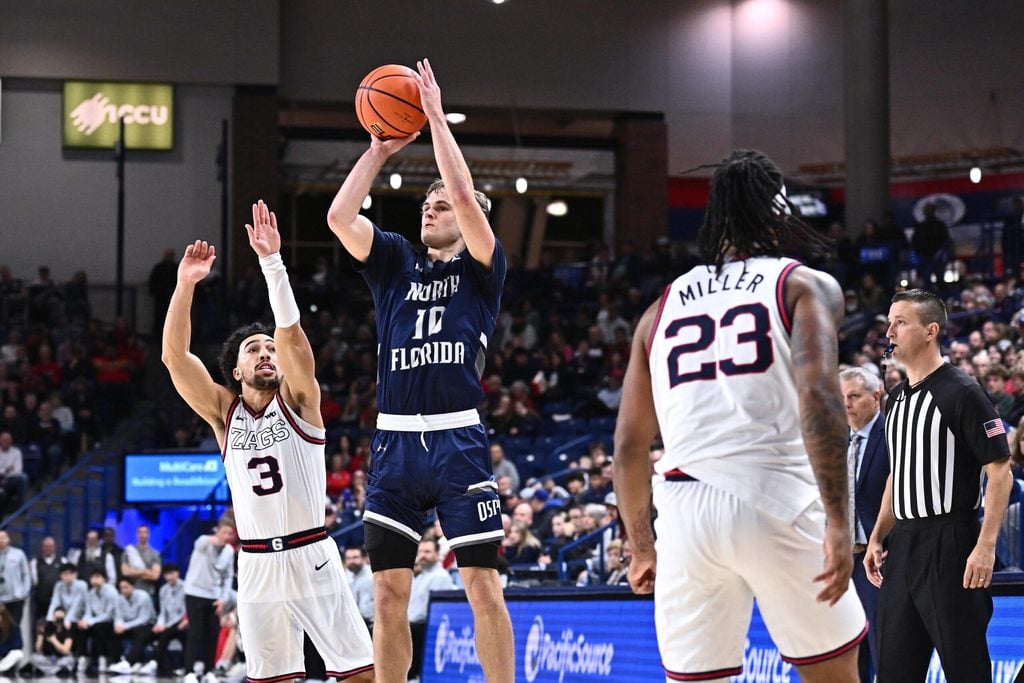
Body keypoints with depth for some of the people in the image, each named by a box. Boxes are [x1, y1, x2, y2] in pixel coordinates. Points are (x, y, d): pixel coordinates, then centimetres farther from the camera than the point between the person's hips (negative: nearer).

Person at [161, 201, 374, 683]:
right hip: (256, 564, 3)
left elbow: (291, 334, -15)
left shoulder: (297, 401, 1)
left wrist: (272, 262, -25)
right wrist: (185, 285, -17)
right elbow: (174, 356, -5)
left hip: (310, 555, -3)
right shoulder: (223, 411, 7)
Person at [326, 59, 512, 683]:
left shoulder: (481, 269, 7)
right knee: (390, 594, 3)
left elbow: (465, 195, -8)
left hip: (458, 442, -4)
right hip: (396, 442, 4)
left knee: (483, 586, -4)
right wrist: (380, 150, 6)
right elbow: (340, 216, 4)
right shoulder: (396, 263, 17)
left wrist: (436, 115, -3)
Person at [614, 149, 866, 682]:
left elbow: (629, 446, 18)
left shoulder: (664, 307, 19)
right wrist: (839, 522, -14)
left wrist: (641, 548, 28)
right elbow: (818, 396, -12)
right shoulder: (806, 287, 6)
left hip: (685, 509, 3)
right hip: (775, 499, -3)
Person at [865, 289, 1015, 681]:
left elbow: (1000, 472, -13)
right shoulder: (898, 397, 15)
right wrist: (877, 538, 17)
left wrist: (985, 546, -20)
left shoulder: (961, 393, -9)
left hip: (949, 545, -8)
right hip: (902, 545, 8)